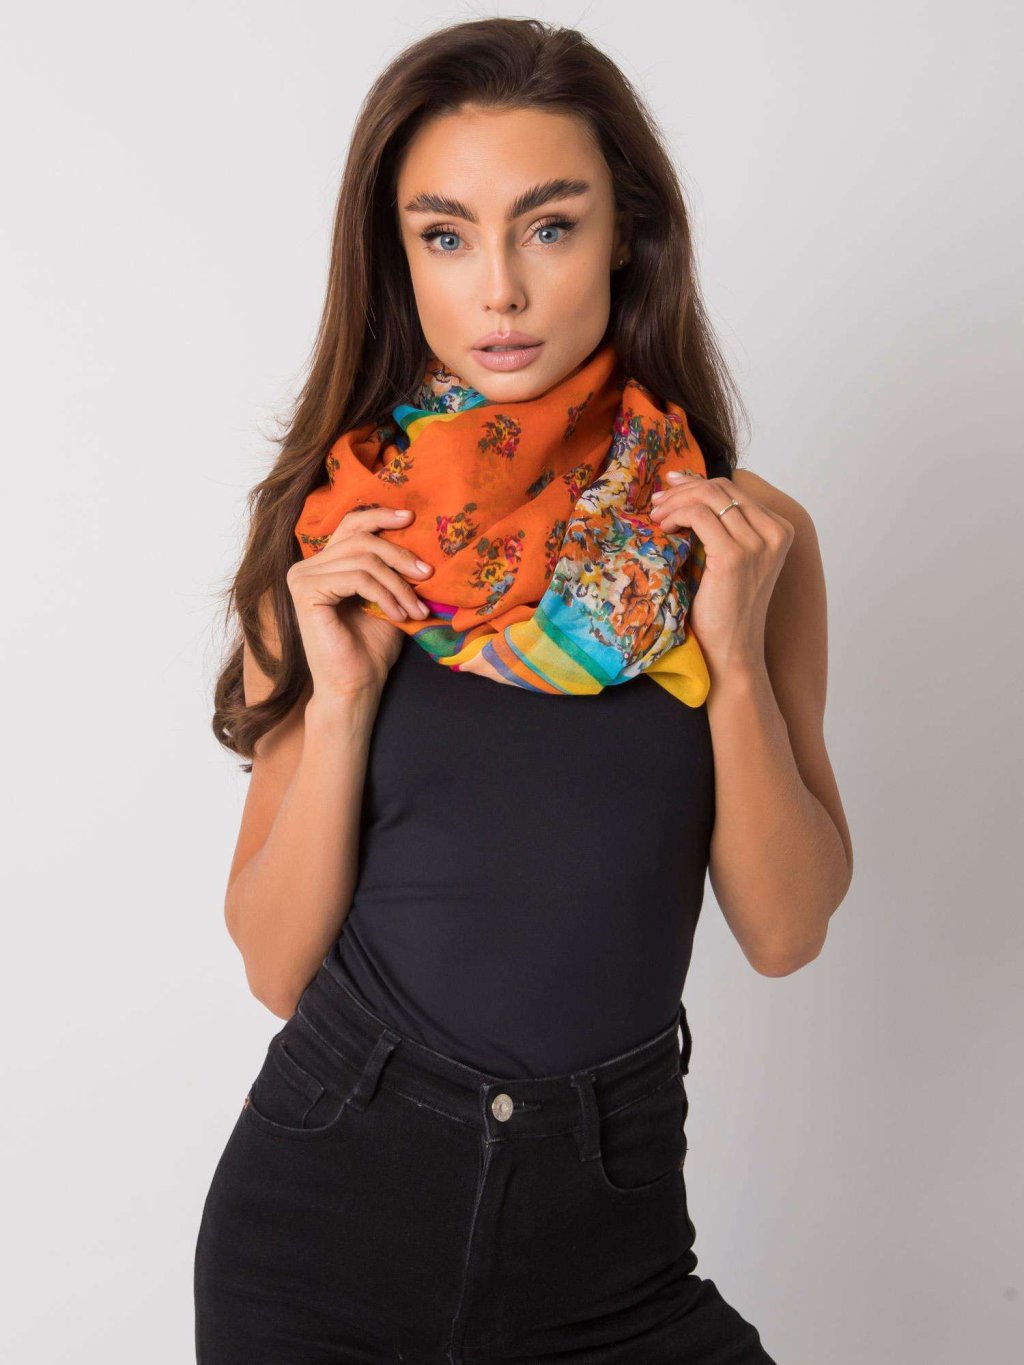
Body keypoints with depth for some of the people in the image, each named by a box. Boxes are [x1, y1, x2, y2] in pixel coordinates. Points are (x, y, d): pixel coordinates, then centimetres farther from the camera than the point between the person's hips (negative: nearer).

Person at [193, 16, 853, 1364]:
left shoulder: (741, 535, -4)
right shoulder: (336, 534, -3)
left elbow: (785, 932, -3)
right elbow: (278, 963, -3)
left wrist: (735, 656, -14)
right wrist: (342, 696, -16)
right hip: (325, 1203, 1)